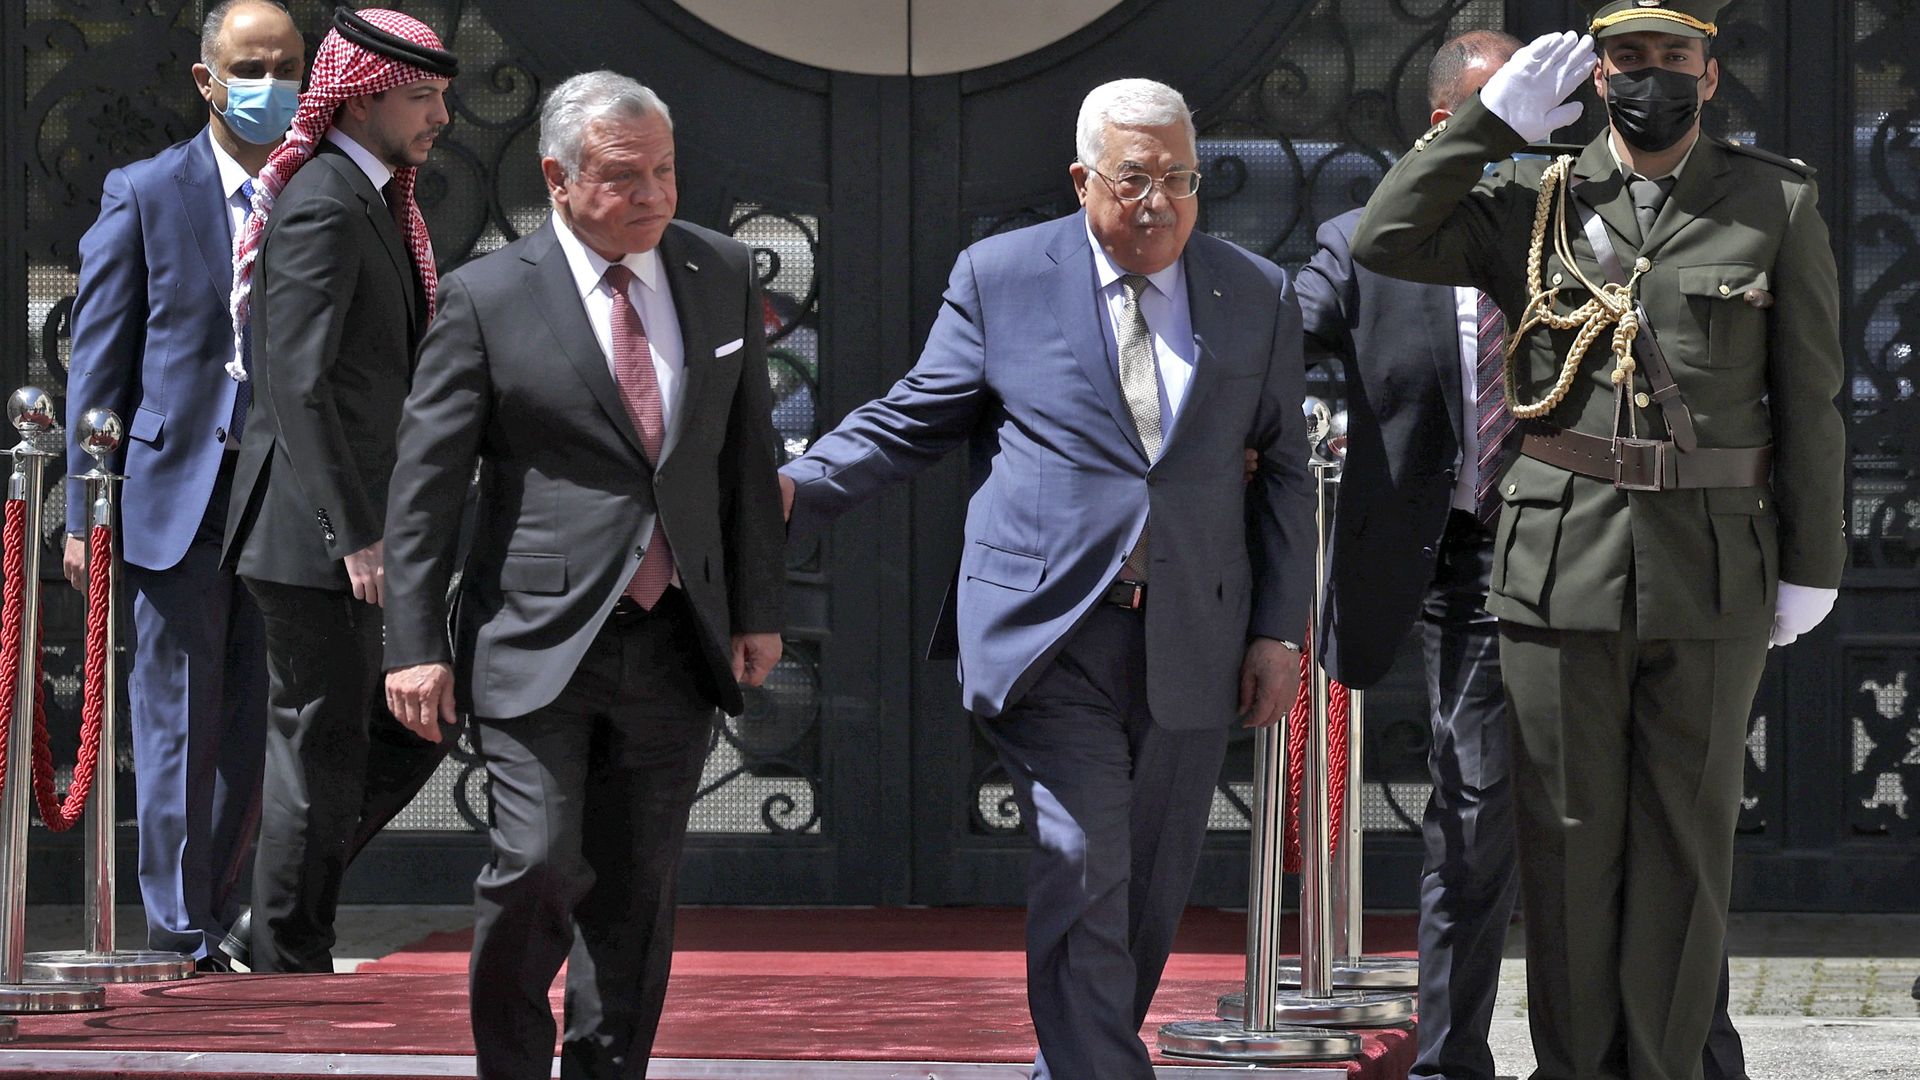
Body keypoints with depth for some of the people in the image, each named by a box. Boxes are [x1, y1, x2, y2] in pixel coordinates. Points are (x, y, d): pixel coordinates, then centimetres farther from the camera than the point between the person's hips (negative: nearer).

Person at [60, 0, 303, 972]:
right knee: (178, 722, 0)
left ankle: (220, 923, 13)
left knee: (258, 728, 5)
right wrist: (85, 514, -3)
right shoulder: (146, 195, 2)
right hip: (181, 494, -3)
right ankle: (176, 930, 5)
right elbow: (97, 362, 2)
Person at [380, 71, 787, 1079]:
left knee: (637, 889, 8)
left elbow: (749, 456, 14)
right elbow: (423, 486, -3)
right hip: (538, 643, -4)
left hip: (675, 645, 4)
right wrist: (414, 644, -7)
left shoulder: (723, 275, 7)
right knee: (537, 867, -13)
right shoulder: (489, 297, -6)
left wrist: (759, 609, 10)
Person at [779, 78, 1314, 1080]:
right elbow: (911, 419, 6)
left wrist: (1278, 629, 5)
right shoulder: (1000, 276, 2)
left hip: (1192, 646, 3)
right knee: (1081, 879, -13)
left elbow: (1286, 472, 12)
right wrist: (797, 487, -10)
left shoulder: (1259, 297, 8)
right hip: (1052, 633, -3)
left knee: (1153, 892, 9)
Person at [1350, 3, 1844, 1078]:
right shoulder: (1533, 205, 6)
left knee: (1686, 845, 4)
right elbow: (1384, 242, -5)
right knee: (1569, 838, 4)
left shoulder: (1779, 204, 3)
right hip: (1561, 573, 1)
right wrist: (1491, 122, -6)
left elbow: (1809, 397, 4)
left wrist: (1810, 567, 2)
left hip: (1713, 580, -1)